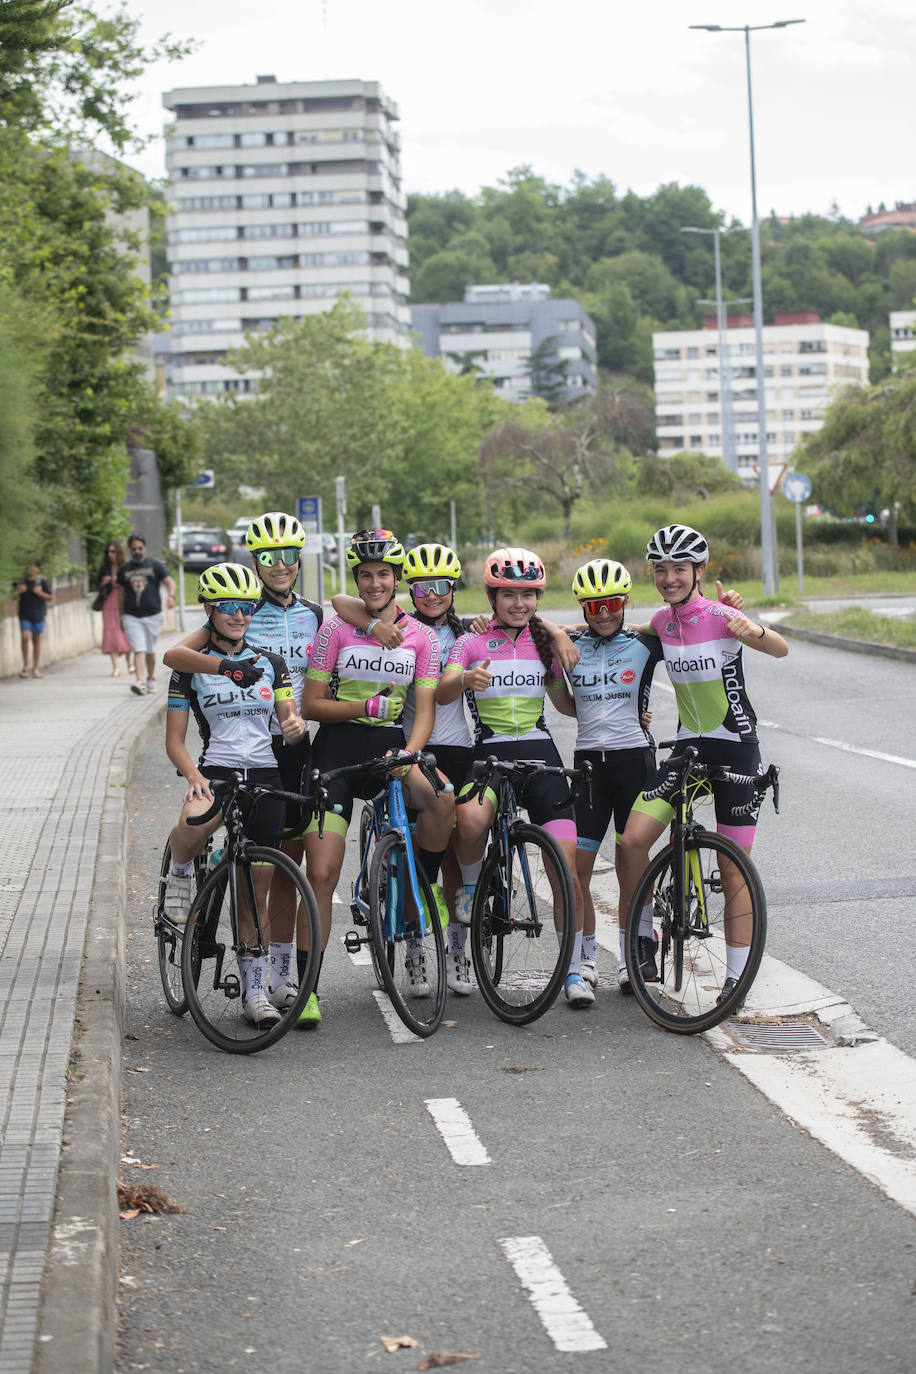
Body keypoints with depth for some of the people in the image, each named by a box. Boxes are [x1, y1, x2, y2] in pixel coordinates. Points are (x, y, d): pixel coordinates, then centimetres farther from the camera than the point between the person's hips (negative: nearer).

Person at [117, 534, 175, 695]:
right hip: (131, 616, 0)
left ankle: (151, 679, 29)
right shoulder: (124, 569, 11)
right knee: (139, 650, -13)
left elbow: (169, 582, -2)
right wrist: (121, 617, 15)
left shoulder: (155, 565, 6)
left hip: (152, 615, 0)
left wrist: (171, 596, -23)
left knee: (150, 650, 10)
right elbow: (121, 593, 16)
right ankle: (140, 682, -24)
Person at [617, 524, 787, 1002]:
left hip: (735, 750, -5)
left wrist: (756, 632, -48)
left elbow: (780, 649, -27)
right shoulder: (662, 622, 4)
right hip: (687, 748, 5)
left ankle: (736, 978, 8)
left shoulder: (720, 617, -14)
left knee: (734, 871, -1)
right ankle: (642, 941, 4)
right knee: (633, 839, -13)